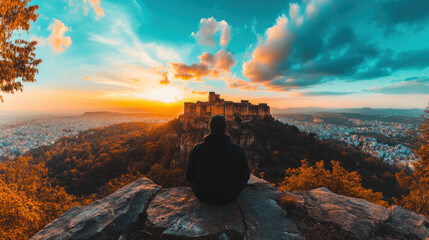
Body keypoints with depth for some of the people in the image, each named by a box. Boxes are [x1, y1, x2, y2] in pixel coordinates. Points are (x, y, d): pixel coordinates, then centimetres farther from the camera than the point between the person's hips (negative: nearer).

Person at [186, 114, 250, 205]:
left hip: (203, 196, 1)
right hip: (230, 197, 0)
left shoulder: (196, 149, -20)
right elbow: (245, 176, -5)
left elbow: (189, 177, -7)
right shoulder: (237, 150, -20)